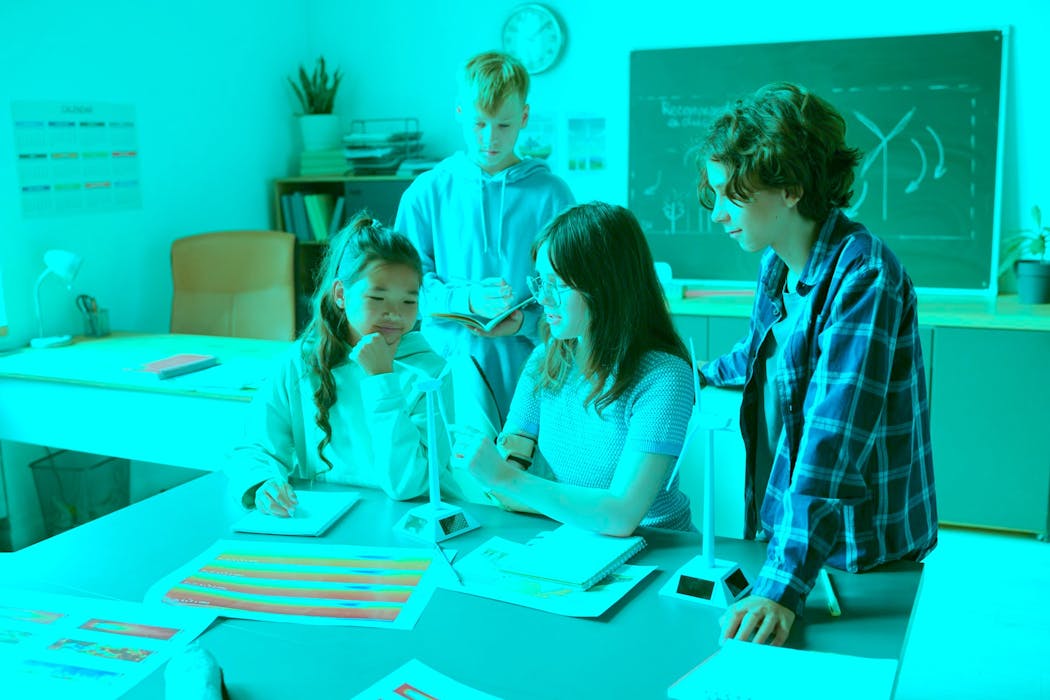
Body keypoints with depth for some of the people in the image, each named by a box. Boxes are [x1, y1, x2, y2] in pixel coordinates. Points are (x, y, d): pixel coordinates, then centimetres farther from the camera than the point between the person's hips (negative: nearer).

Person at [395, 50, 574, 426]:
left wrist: (525, 321, -15)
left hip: (526, 368, 0)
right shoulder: (426, 193, 4)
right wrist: (467, 299, -13)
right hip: (447, 368, 0)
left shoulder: (551, 194, 3)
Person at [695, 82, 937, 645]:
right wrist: (707, 373, 40)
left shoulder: (862, 276, -24)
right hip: (779, 532, 8)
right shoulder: (778, 263, 1)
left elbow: (834, 443, -32)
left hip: (854, 554, -7)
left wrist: (783, 586, -36)